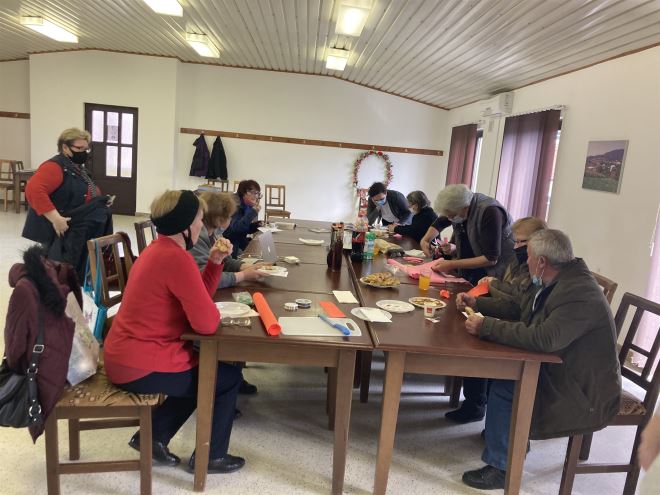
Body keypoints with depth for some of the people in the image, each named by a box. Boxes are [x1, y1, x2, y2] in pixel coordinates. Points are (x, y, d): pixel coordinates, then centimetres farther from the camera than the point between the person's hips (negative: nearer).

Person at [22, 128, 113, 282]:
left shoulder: (79, 169, 17)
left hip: (81, 235, 10)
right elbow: (33, 190, -31)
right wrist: (55, 218, -34)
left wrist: (101, 201, 10)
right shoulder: (55, 166, -15)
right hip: (60, 234, -10)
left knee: (78, 273, 14)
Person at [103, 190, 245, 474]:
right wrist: (213, 312, -2)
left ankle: (152, 436, 27)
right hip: (140, 367, -10)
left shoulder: (161, 249, 9)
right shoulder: (176, 258, -24)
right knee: (229, 377, 6)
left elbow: (196, 299, 14)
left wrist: (215, 262, 2)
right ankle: (210, 457, 21)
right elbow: (207, 322, -24)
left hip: (124, 355, 10)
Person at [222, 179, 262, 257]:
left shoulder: (249, 206, 3)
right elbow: (235, 228, -31)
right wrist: (253, 212, -30)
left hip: (241, 242, 7)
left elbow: (247, 230, 11)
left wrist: (256, 224, -10)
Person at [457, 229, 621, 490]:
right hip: (561, 370, 9)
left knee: (503, 389, -18)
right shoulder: (556, 283, 4)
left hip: (584, 392, -9)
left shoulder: (579, 293, -27)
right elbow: (520, 313, 16)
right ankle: (513, 436, 19)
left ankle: (500, 467, -1)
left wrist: (486, 326, -31)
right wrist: (477, 303, 11)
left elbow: (543, 339, -38)